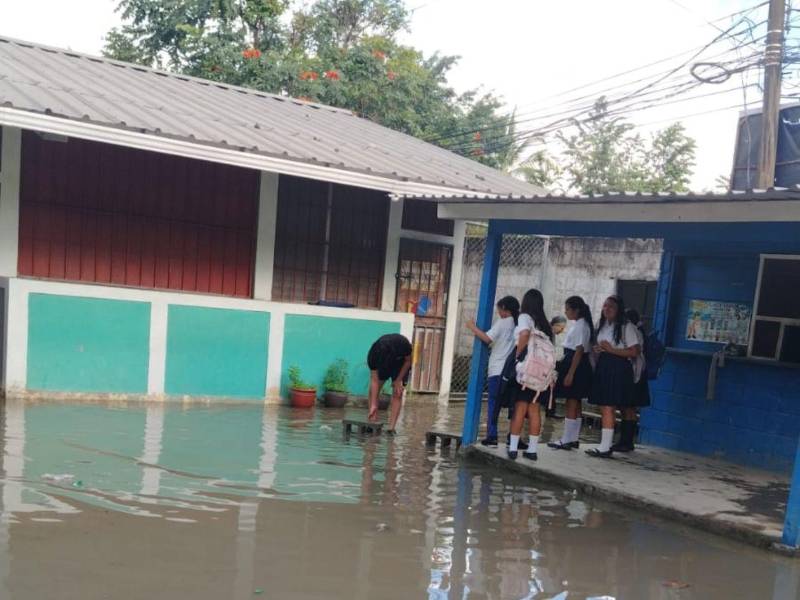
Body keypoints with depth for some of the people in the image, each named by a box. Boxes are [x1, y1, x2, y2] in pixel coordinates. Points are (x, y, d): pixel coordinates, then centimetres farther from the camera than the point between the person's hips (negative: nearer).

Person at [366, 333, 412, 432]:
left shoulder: (404, 344, -40)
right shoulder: (373, 354, -35)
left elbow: (408, 361, -17)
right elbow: (374, 380, -29)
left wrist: (398, 380, -19)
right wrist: (373, 405, -31)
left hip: (401, 364, -1)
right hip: (381, 363, 1)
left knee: (397, 394, -13)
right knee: (373, 389, -10)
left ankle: (391, 428, -14)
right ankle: (372, 424, -2)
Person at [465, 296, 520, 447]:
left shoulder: (502, 322, -6)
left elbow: (487, 339, -15)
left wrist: (473, 328, -3)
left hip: (498, 370, -5)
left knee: (494, 403, 0)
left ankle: (492, 436, -3)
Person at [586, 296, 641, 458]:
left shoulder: (627, 327, -8)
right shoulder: (602, 325, 15)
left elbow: (634, 351, -13)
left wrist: (611, 349, -14)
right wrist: (598, 349, 4)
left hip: (618, 368, -8)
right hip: (602, 366, 8)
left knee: (608, 408, -10)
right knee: (603, 408, 8)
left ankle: (605, 447, -6)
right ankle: (605, 445, 16)